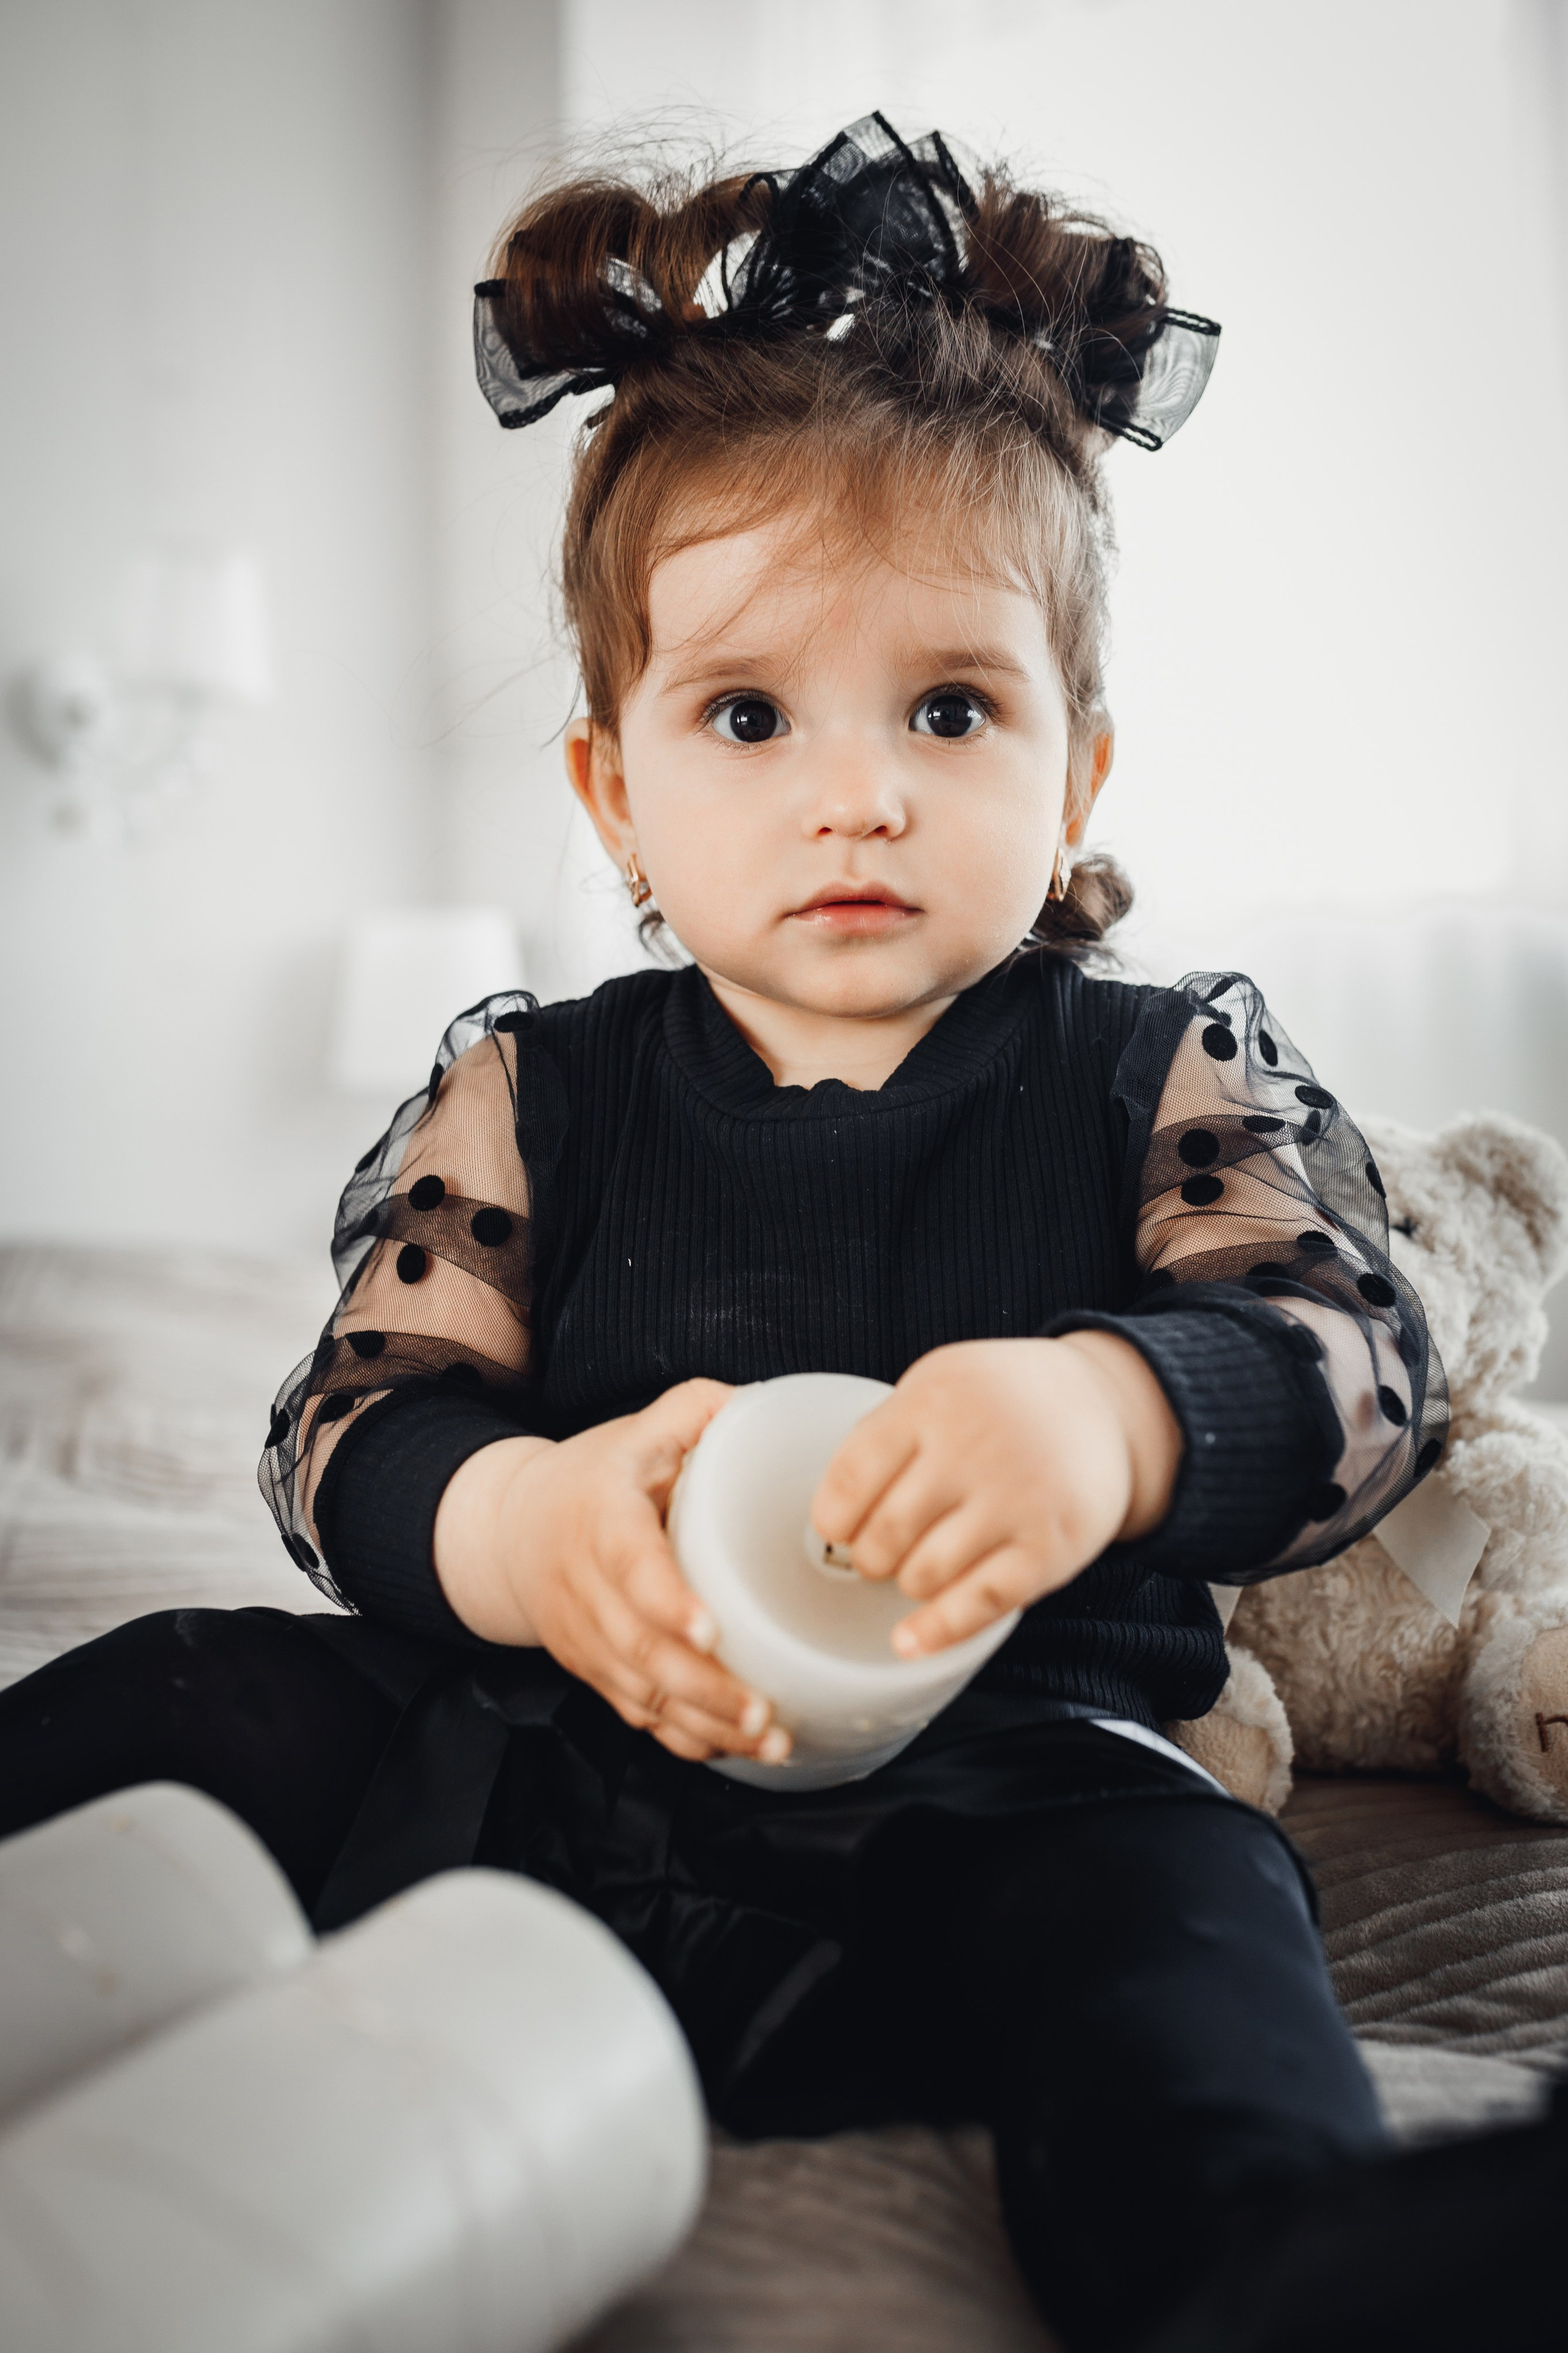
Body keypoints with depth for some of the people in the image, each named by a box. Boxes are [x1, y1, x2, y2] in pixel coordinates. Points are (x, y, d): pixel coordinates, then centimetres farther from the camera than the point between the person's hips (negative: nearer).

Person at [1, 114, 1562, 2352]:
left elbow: (1359, 1357, -9)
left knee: (1167, 1889, -32)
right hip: (539, 1766, 3)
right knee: (190, 1698, -15)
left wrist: (1115, 1416, -34)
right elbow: (356, 1414, -1)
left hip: (996, 1772, -1)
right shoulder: (527, 1096, 5)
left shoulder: (1174, 1076, 3)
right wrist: (514, 1524, -27)